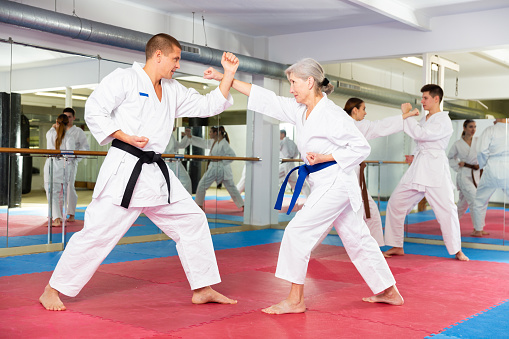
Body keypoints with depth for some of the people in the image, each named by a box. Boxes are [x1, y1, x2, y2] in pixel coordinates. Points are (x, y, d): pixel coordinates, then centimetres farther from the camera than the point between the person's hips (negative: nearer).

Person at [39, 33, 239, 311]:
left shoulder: (173, 91, 17)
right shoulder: (125, 79, -3)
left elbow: (208, 105, 17)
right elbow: (94, 111, -9)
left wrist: (228, 75, 8)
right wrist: (126, 137, -16)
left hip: (157, 173, 8)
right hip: (124, 170, -7)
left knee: (193, 221, 7)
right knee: (98, 231, -8)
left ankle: (202, 289, 18)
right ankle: (52, 291, 9)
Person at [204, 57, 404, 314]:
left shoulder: (332, 115, -17)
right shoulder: (299, 110, 7)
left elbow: (361, 148, -13)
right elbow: (266, 98, 7)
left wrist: (323, 157, -18)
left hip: (335, 182, -9)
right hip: (324, 184, 9)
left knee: (298, 231, -10)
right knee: (356, 238, 15)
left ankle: (295, 300, 0)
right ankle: (389, 292, 28)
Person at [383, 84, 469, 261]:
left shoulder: (444, 121, -8)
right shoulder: (423, 119, 17)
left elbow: (420, 134, -21)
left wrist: (406, 114, -15)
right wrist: (414, 155, 11)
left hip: (436, 170, -7)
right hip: (417, 167, 7)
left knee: (446, 209, -9)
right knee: (395, 203, 2)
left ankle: (456, 250, 10)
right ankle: (397, 246, 13)